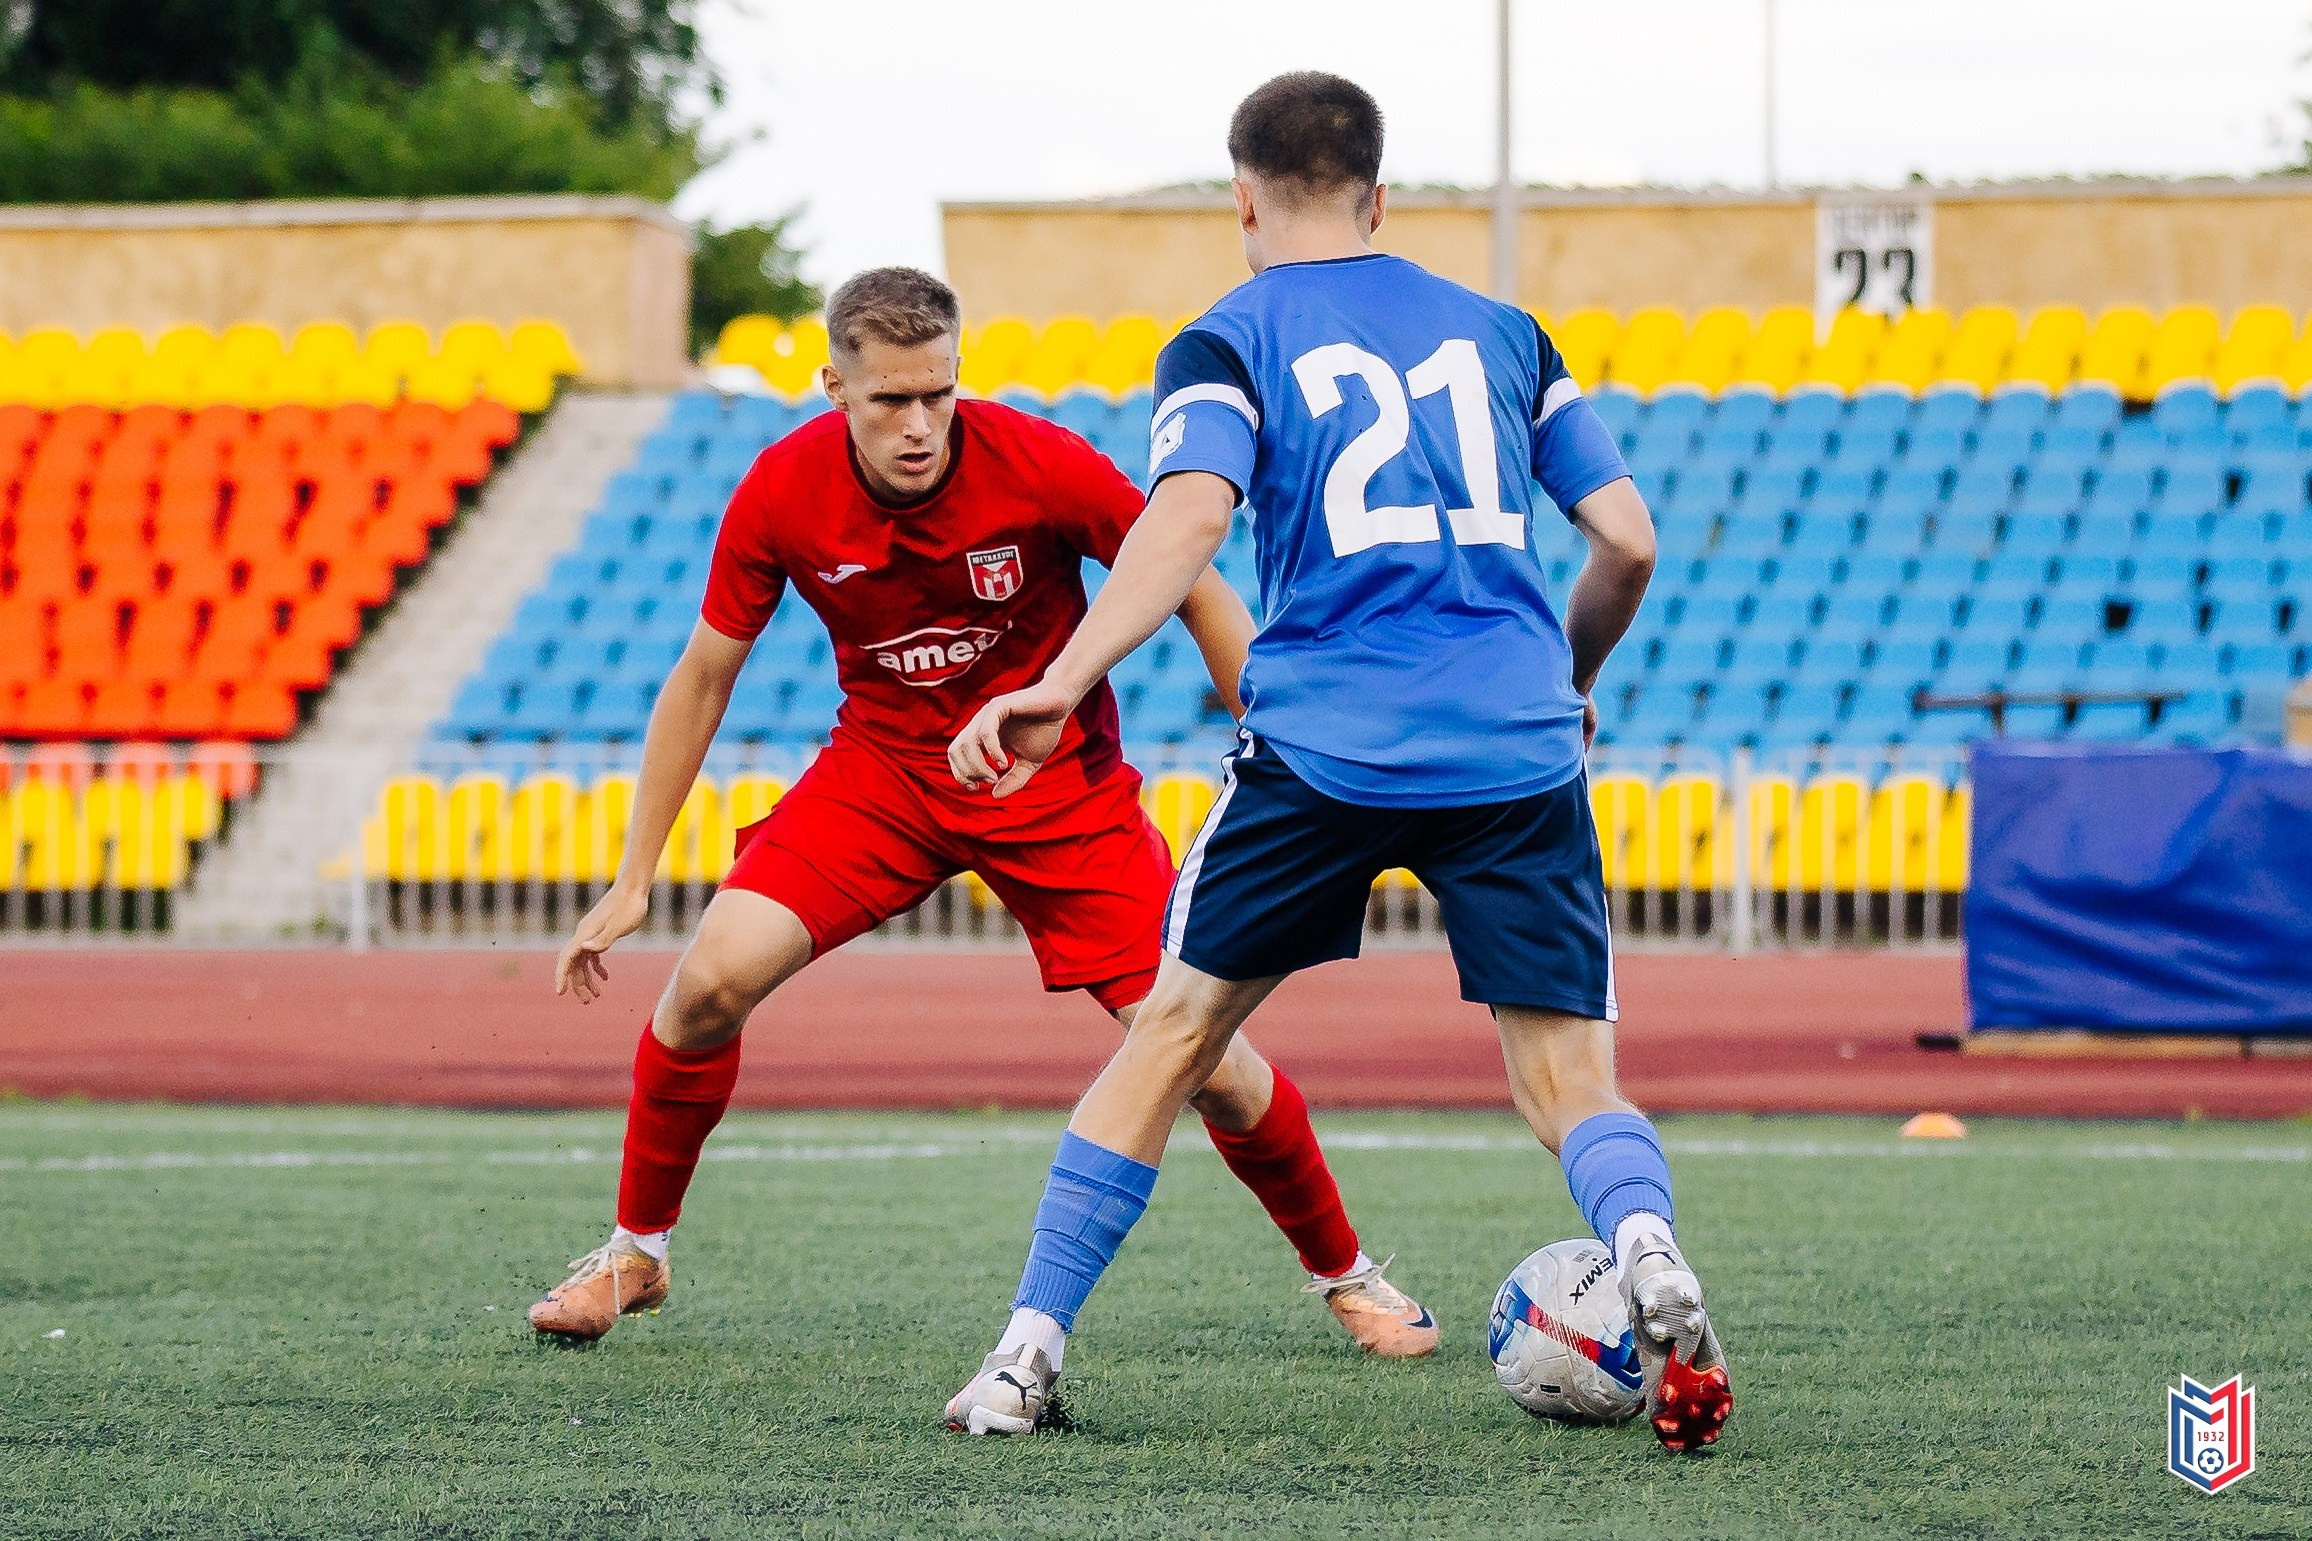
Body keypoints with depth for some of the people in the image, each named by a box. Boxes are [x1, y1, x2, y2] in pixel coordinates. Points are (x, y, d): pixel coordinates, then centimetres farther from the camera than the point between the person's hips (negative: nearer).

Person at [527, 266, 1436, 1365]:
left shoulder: (1041, 465, -23)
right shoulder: (782, 493, -17)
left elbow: (1201, 600, -10)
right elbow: (702, 679, -3)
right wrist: (632, 881, -3)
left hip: (1058, 781, -2)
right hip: (882, 768, 2)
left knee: (1203, 1058, -10)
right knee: (712, 977, -18)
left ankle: (1344, 1275, 15)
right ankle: (635, 1254, 5)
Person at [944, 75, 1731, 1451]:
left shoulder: (1228, 344, 7)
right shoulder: (1499, 331, 17)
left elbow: (1191, 517, -13)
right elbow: (1629, 540, 14)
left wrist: (1062, 683, -22)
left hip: (1324, 750, -2)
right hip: (1519, 751, 2)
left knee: (1176, 1028, 12)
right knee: (1568, 1078, 3)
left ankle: (1029, 1352, 11)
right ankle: (1648, 1249, -30)